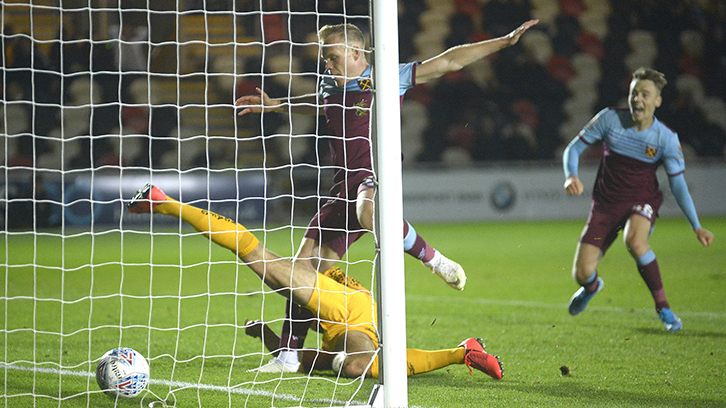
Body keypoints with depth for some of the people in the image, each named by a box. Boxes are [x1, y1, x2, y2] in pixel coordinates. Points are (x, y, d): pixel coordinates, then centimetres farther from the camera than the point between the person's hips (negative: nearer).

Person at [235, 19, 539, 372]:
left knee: (369, 213, -45)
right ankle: (289, 356, 8)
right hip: (345, 184, 7)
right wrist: (274, 105, 51)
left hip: (377, 174, -7)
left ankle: (434, 261, -22)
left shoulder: (389, 78, 0)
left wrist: (504, 41, -6)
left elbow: (449, 61, -1)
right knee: (305, 266, 0)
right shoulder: (330, 85, 19)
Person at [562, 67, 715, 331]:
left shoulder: (666, 139, -11)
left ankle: (663, 306, -20)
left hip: (642, 201, -2)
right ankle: (592, 287, 33)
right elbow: (574, 148, -2)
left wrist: (697, 227, -14)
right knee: (582, 274, -9)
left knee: (634, 240, -38)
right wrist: (571, 176, -23)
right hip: (605, 204, 2)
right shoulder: (610, 119, -10)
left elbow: (678, 186, -6)